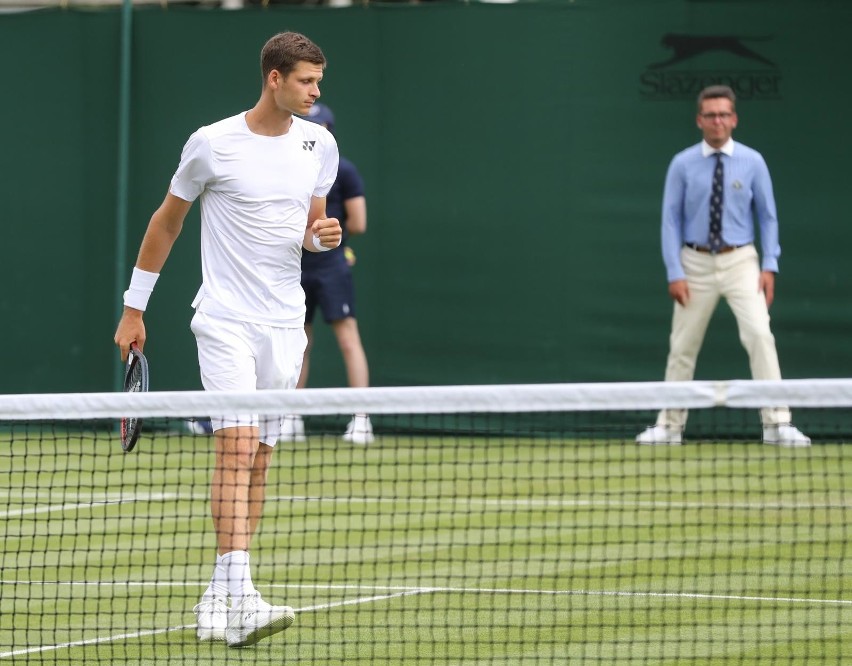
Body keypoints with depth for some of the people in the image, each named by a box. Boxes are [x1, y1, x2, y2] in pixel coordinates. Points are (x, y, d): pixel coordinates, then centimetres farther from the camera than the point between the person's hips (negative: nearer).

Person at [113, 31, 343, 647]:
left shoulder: (320, 144, 7)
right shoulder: (213, 144, -7)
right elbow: (166, 222, 5)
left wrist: (322, 235, -5)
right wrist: (134, 308, 9)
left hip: (284, 325, 5)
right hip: (225, 320, -5)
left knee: (257, 463, 6)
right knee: (237, 447, -18)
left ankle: (218, 600, 14)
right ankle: (240, 599, -27)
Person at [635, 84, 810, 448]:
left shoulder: (752, 162, 0)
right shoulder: (682, 165, -1)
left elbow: (767, 216, 4)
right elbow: (671, 220, 0)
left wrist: (769, 266, -5)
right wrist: (674, 273, -6)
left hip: (740, 261, -1)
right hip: (696, 263, 1)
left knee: (759, 334, -16)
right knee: (683, 346, 6)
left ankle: (777, 424, -14)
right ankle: (670, 426, 18)